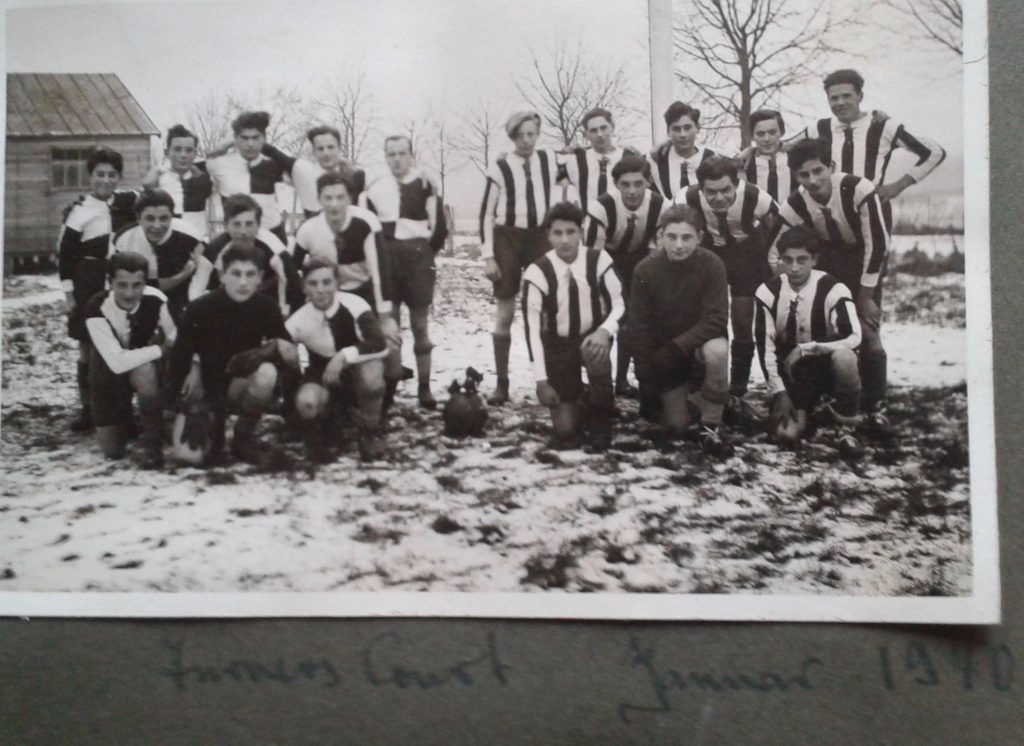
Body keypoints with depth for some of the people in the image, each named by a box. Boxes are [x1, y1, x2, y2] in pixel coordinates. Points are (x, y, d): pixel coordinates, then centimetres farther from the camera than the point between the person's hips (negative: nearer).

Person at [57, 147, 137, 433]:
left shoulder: (128, 203, 4)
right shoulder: (78, 211, -7)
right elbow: (65, 254, -5)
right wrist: (69, 294, -7)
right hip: (90, 287, -3)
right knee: (88, 348, 5)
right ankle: (88, 409, 14)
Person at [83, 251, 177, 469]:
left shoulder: (155, 300, -26)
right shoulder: (96, 309, -32)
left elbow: (174, 336, -8)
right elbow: (117, 362, -37)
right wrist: (161, 349, -30)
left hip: (144, 365, 0)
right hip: (108, 371, 0)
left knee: (145, 371, -39)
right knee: (112, 450, 2)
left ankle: (153, 445, -20)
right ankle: (126, 420, 38)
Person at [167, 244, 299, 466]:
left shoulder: (267, 308, -15)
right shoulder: (200, 308, -19)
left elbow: (290, 355, -7)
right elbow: (180, 356, -11)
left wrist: (286, 351, -32)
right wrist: (187, 403, -18)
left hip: (240, 385, 1)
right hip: (203, 387, -1)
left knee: (267, 373, -36)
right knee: (187, 456, -23)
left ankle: (244, 435, -8)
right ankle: (213, 427, 15)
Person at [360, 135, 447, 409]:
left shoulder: (425, 186, -4)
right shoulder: (374, 189, 6)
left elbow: (438, 228, -3)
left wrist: (426, 251, 3)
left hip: (418, 258, -3)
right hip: (386, 260, 3)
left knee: (420, 325, 3)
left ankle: (424, 387, 8)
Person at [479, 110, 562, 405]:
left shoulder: (550, 160, 2)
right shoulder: (500, 168, -6)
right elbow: (487, 213, -5)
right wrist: (488, 255, -9)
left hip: (540, 236, 2)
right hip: (508, 237, -2)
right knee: (504, 313, 2)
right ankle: (501, 383, 8)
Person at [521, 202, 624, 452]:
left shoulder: (599, 261, -15)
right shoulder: (537, 273, -20)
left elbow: (618, 305, -8)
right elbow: (532, 328, -19)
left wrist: (604, 331, -30)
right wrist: (541, 381, -21)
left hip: (592, 337, 1)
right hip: (558, 344, -1)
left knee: (596, 355, -38)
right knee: (565, 434, -5)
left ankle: (600, 422, -11)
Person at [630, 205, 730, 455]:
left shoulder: (711, 264, -20)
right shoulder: (645, 270, -16)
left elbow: (716, 321, -23)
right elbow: (639, 330, -13)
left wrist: (675, 348, -32)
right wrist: (647, 384, -14)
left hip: (700, 344, -1)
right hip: (665, 357, 1)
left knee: (717, 350, -37)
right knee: (676, 427, -6)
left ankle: (710, 425, -17)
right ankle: (686, 397, 28)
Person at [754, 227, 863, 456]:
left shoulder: (833, 289, -19)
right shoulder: (768, 292, -10)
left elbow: (853, 337, -29)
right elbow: (764, 346, -10)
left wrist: (805, 348, -26)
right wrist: (779, 392, -16)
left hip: (827, 365, -2)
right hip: (793, 373, 2)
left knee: (844, 356, -38)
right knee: (787, 434, -18)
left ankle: (845, 426, -15)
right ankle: (801, 411, 20)